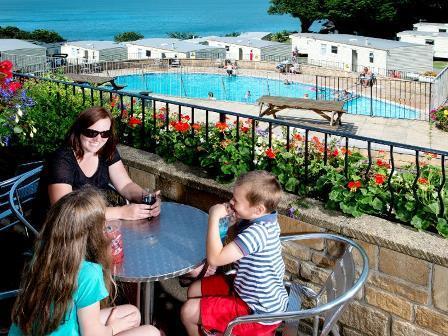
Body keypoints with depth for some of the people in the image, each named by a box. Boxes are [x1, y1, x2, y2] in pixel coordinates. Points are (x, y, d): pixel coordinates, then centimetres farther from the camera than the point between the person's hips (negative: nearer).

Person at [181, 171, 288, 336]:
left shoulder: (257, 232, -33)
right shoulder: (263, 220, -3)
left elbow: (215, 258, -33)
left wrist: (214, 217, -29)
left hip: (259, 310, -10)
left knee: (189, 311, -7)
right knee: (194, 290, 16)